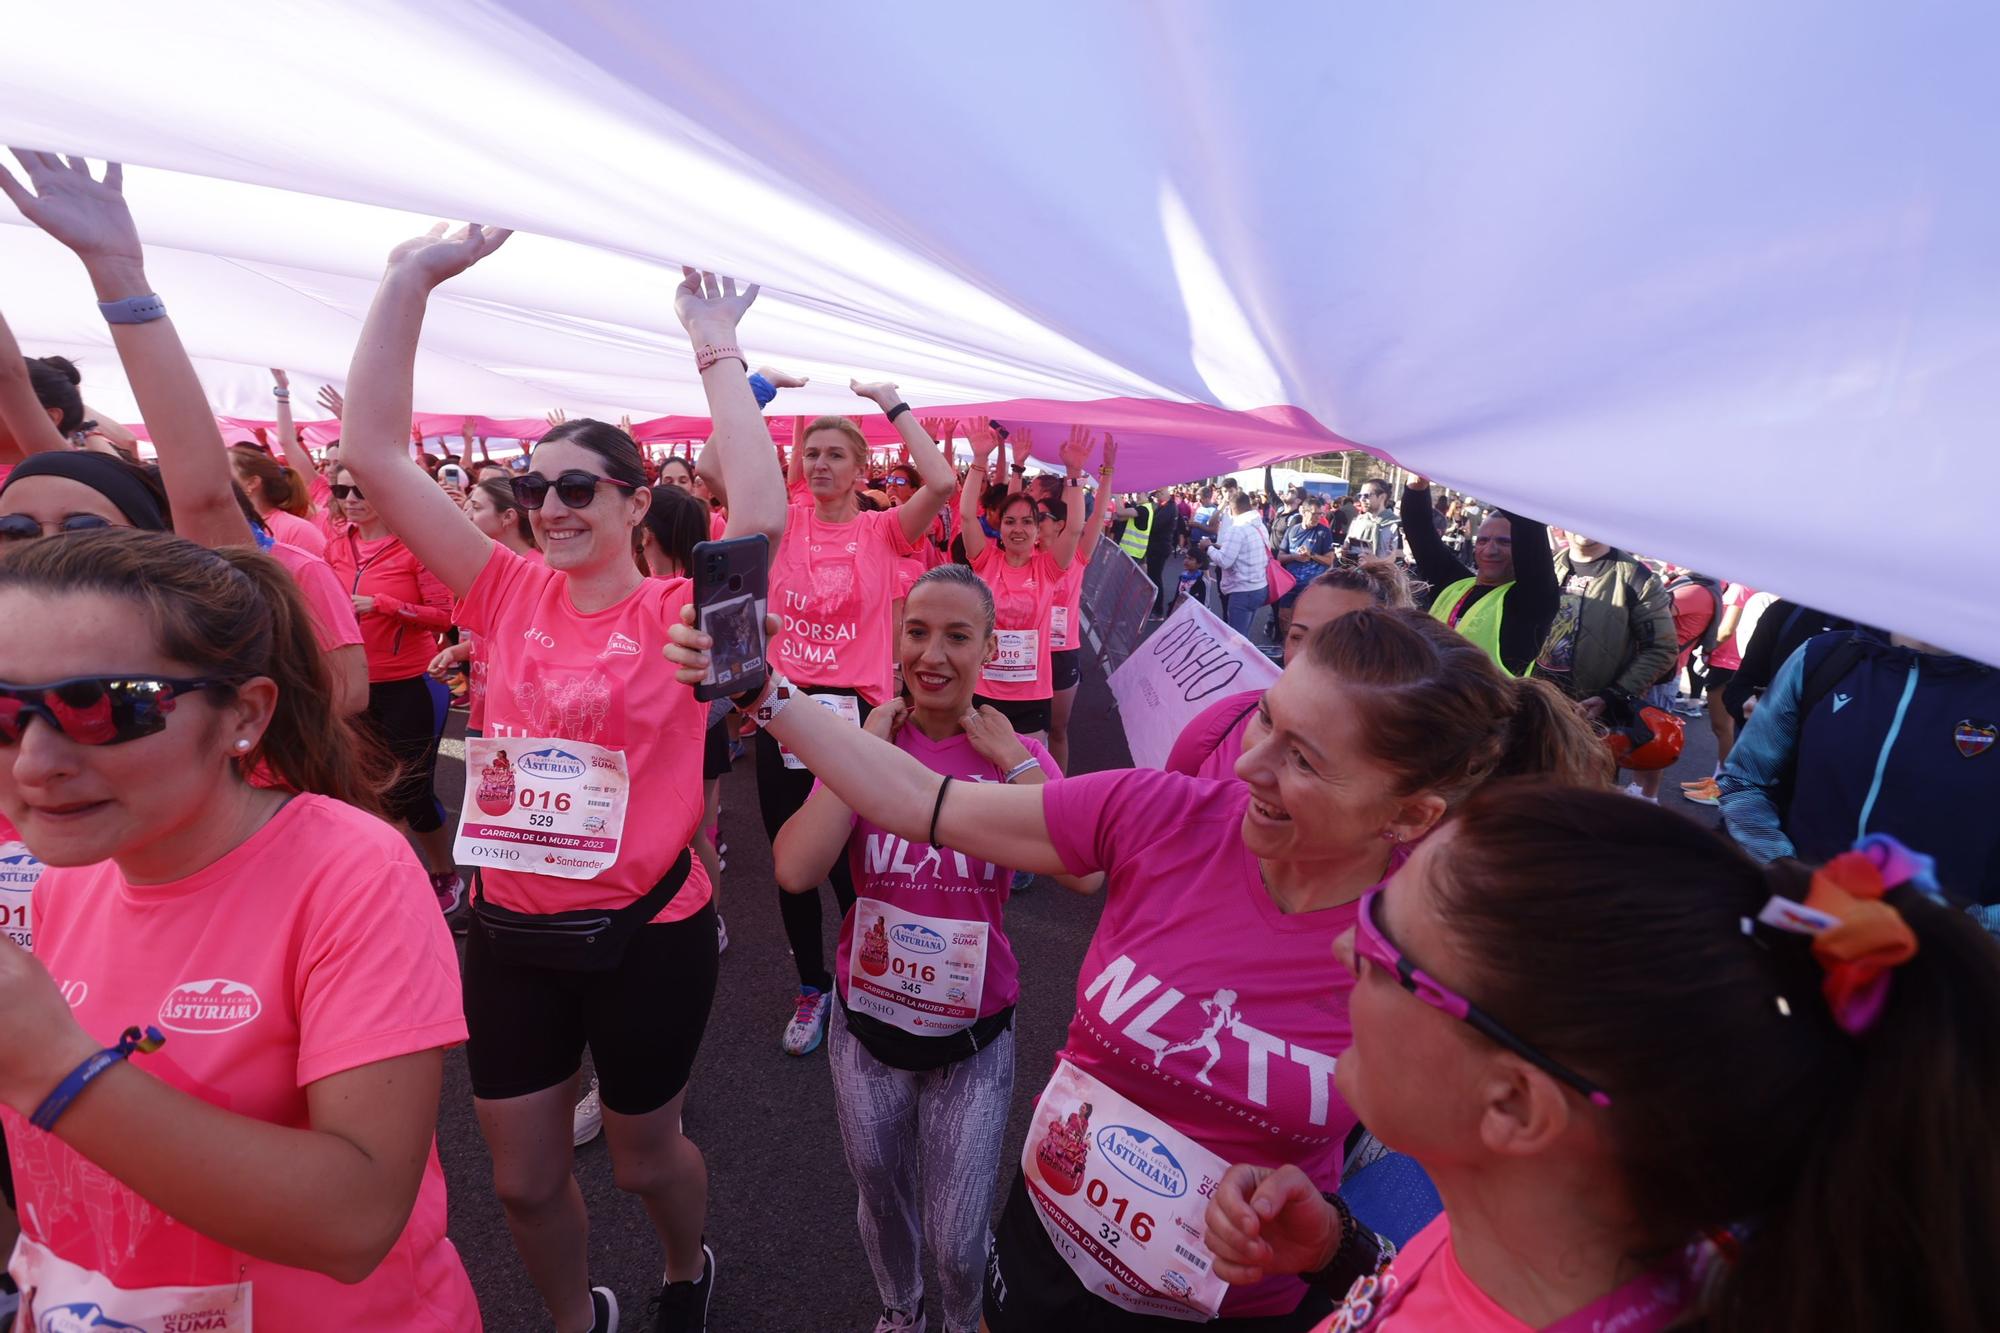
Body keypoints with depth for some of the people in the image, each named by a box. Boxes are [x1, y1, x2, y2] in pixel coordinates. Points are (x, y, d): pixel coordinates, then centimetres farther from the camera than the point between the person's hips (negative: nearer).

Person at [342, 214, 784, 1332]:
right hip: (511, 931, 4)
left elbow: (763, 518, -31)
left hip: (648, 934, -3)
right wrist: (413, 279, -13)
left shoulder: (678, 613, -12)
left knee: (647, 1160, 21)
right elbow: (376, 453, -6)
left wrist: (719, 350, -23)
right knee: (524, 1179, 20)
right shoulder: (509, 595, -2)